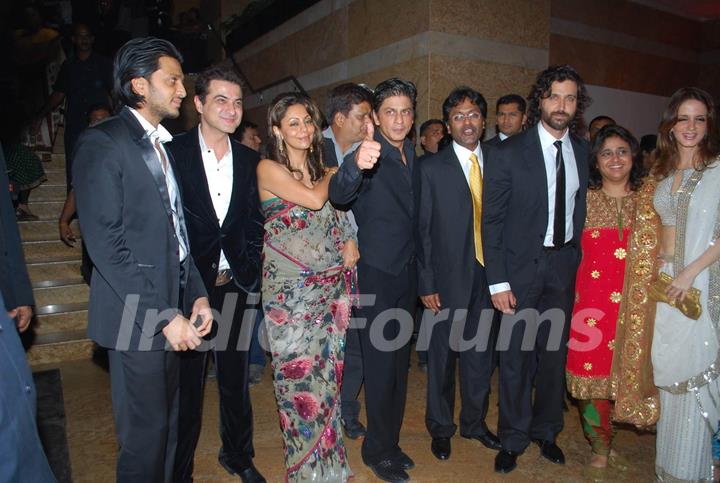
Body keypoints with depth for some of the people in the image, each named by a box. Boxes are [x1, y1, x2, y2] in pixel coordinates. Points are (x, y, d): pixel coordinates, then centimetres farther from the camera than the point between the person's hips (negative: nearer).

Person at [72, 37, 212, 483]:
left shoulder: (165, 145, 15)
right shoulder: (102, 143, -9)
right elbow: (106, 244, -16)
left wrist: (197, 295, 5)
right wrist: (163, 315, -17)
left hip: (173, 310, 7)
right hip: (138, 319, -7)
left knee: (168, 426, 17)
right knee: (145, 434, 5)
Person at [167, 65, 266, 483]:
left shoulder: (250, 161, 6)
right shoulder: (173, 153, -5)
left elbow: (255, 223, 9)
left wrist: (250, 275, 0)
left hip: (235, 287, 3)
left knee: (236, 379, 16)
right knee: (186, 383, 9)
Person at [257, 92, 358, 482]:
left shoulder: (322, 170, 12)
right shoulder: (269, 168, -5)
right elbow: (313, 200, -17)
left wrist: (350, 241, -1)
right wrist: (334, 174, 1)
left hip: (330, 286, 5)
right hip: (290, 289, -5)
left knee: (328, 369, 11)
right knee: (298, 373, 3)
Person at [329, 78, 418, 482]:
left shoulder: (412, 154, 8)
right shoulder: (367, 154, -15)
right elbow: (339, 195, -36)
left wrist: (419, 270, 14)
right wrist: (356, 165, -56)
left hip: (407, 273, 8)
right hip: (377, 275, -7)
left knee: (400, 363, 17)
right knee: (381, 365, 2)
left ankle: (390, 442, 35)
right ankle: (379, 450, 23)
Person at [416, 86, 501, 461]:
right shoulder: (431, 169, -5)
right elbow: (422, 230, -5)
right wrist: (426, 284, -9)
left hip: (487, 276, 3)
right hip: (448, 279, -3)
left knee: (480, 355, 16)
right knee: (442, 356, 11)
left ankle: (474, 422, 37)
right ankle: (440, 427, 31)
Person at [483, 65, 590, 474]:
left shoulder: (582, 150, 5)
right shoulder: (508, 153, -10)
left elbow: (580, 207, 12)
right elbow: (492, 221, -10)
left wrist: (577, 256, 2)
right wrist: (497, 282, -13)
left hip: (565, 262, 4)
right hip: (521, 264, -4)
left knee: (555, 352, 14)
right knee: (516, 356, 5)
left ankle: (547, 432, 34)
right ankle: (514, 439, 25)